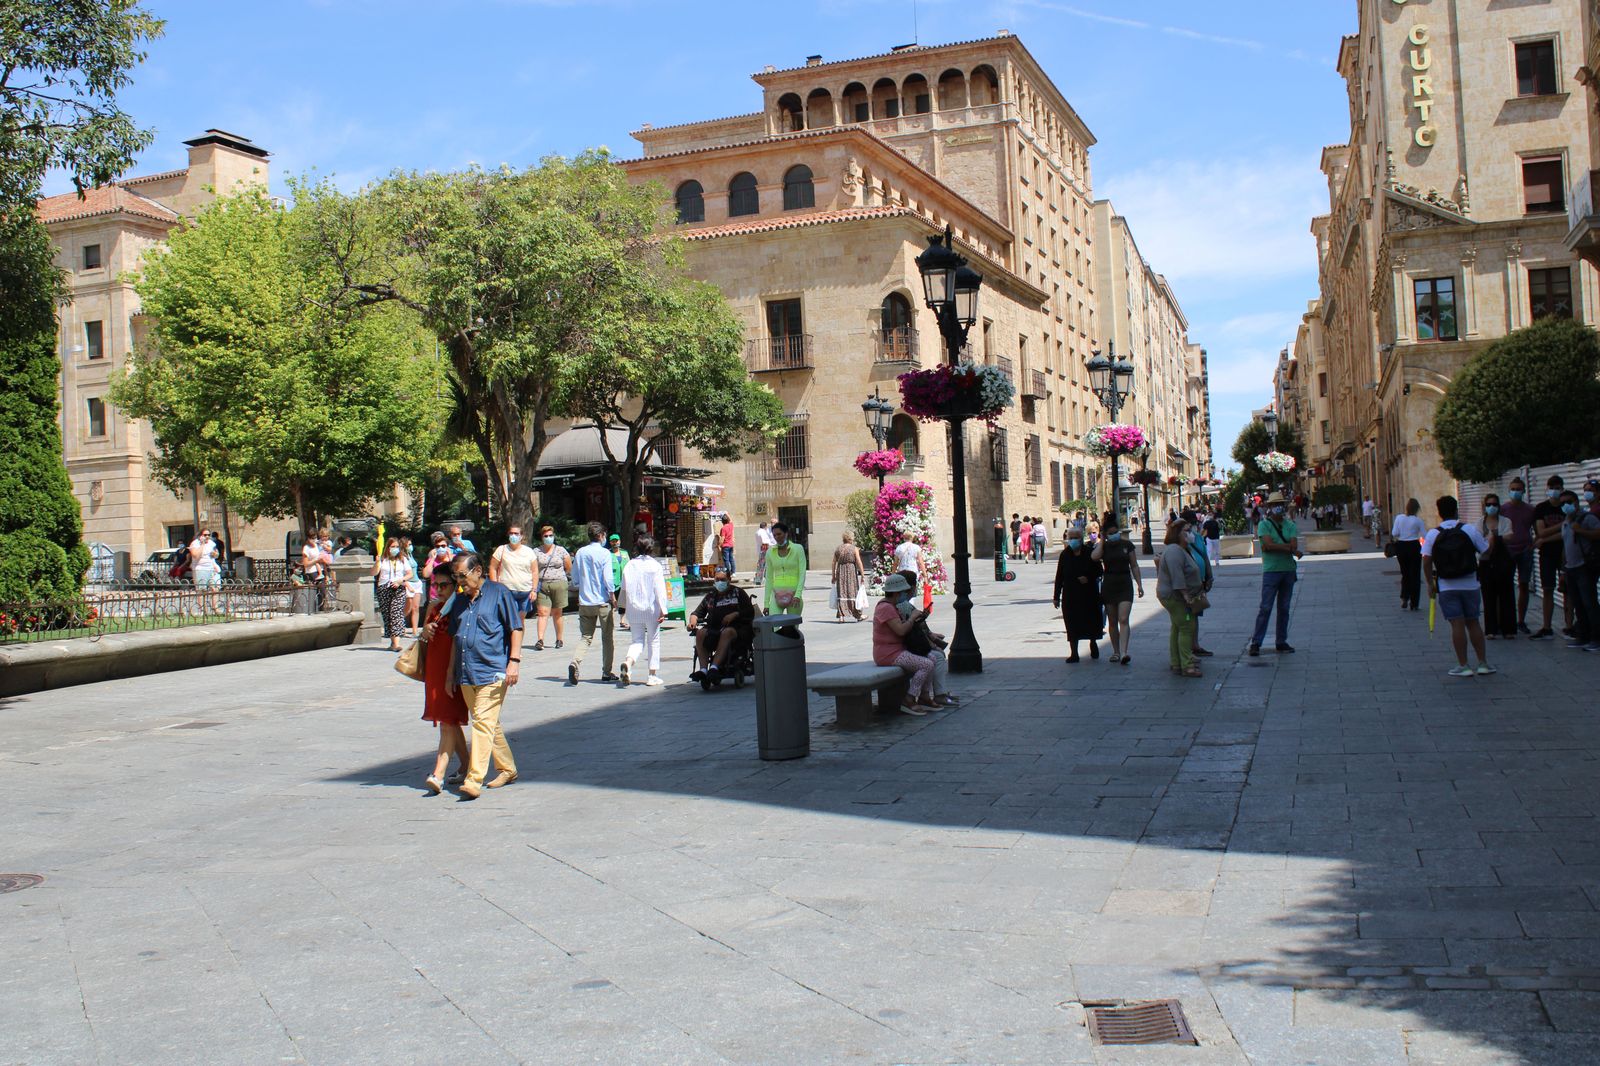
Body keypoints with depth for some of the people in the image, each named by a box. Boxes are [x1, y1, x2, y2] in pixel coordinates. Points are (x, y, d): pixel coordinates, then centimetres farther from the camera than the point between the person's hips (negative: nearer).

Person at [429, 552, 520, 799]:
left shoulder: (499, 593, -1)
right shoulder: (459, 600, 17)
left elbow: (516, 628, -4)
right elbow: (446, 628, 30)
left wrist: (514, 661, -12)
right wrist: (429, 628, 7)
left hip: (493, 671, -7)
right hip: (466, 673, 7)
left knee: (483, 722, -14)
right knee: (489, 724, 13)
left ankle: (474, 780, -18)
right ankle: (507, 769, 27)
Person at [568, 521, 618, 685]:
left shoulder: (580, 552, 4)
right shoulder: (604, 553, -9)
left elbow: (575, 579, 10)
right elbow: (607, 579, -14)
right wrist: (613, 597, -4)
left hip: (584, 602, 4)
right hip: (602, 602, -4)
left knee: (585, 637, 8)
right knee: (608, 637, 10)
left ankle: (575, 663, -16)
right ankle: (607, 671, 14)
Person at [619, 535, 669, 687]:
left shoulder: (629, 565, 2)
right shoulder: (655, 565, -8)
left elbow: (624, 588, 8)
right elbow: (659, 589, -11)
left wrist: (624, 605, 21)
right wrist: (663, 609, -11)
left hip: (634, 608, 3)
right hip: (651, 608, -3)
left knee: (637, 640, 11)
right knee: (653, 640, 8)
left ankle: (628, 662, -18)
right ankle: (653, 676, 10)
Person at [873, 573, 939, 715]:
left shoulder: (892, 606, 17)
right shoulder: (885, 608, -18)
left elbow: (904, 625, 21)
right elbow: (901, 630, -27)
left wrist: (919, 617, 5)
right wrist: (912, 617, -12)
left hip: (897, 651, 11)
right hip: (888, 655, -11)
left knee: (931, 659, 11)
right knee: (927, 665, -19)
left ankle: (925, 697, 8)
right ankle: (909, 701, -15)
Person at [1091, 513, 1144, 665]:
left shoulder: (1127, 544, 2)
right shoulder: (1103, 546, 1)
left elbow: (1134, 566, 6)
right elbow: (1095, 557, -22)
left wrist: (1139, 584, 1)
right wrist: (1102, 540, -11)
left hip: (1125, 585, -1)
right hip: (1109, 585, 2)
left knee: (1123, 620, -13)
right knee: (1112, 622, 8)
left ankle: (1124, 653, -20)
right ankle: (1116, 651, 19)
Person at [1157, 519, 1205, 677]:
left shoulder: (1181, 550, 17)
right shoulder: (1174, 551, -19)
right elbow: (1177, 575, -26)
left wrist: (1188, 596, 21)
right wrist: (1186, 595, -27)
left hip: (1174, 597, 11)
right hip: (1174, 597, -11)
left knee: (1177, 629, 14)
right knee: (1186, 628, -12)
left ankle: (1176, 664, 19)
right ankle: (1187, 666, -14)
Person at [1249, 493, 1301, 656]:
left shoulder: (1289, 524, 9)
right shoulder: (1263, 524, -2)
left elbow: (1294, 545, -4)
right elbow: (1269, 544, -17)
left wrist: (1276, 547, -14)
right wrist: (1289, 548, -12)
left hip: (1289, 570, 4)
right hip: (1271, 570, -4)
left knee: (1284, 608, 9)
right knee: (1266, 608, -6)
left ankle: (1282, 642, 16)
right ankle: (1256, 643, -3)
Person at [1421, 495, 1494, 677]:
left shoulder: (1433, 534, -5)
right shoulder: (1470, 530, -4)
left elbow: (1426, 561, -8)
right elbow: (1487, 552, 2)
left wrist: (1430, 584, 2)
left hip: (1447, 587, -1)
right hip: (1470, 585, 1)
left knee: (1457, 624, 0)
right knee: (1473, 622, 12)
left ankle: (1462, 665, 1)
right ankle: (1483, 663, 14)